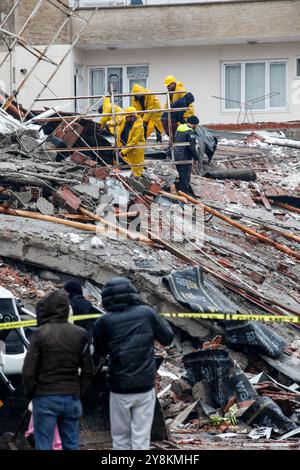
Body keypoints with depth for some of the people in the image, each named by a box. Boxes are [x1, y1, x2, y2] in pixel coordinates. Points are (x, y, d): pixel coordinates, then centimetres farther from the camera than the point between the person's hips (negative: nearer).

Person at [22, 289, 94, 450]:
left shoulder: (40, 334, -10)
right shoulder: (80, 334, 1)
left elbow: (28, 371, -10)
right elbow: (88, 370, 4)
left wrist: (30, 394, 4)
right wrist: (78, 391, 13)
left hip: (45, 399, -4)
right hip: (72, 399, 4)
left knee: (44, 445, 2)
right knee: (71, 445, 10)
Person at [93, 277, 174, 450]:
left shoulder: (104, 322, -8)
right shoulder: (147, 313, -7)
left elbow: (100, 352, 5)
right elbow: (168, 338, 3)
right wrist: (158, 319, 18)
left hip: (120, 388, -1)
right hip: (145, 386, 1)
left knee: (121, 438, 12)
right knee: (141, 438, 4)